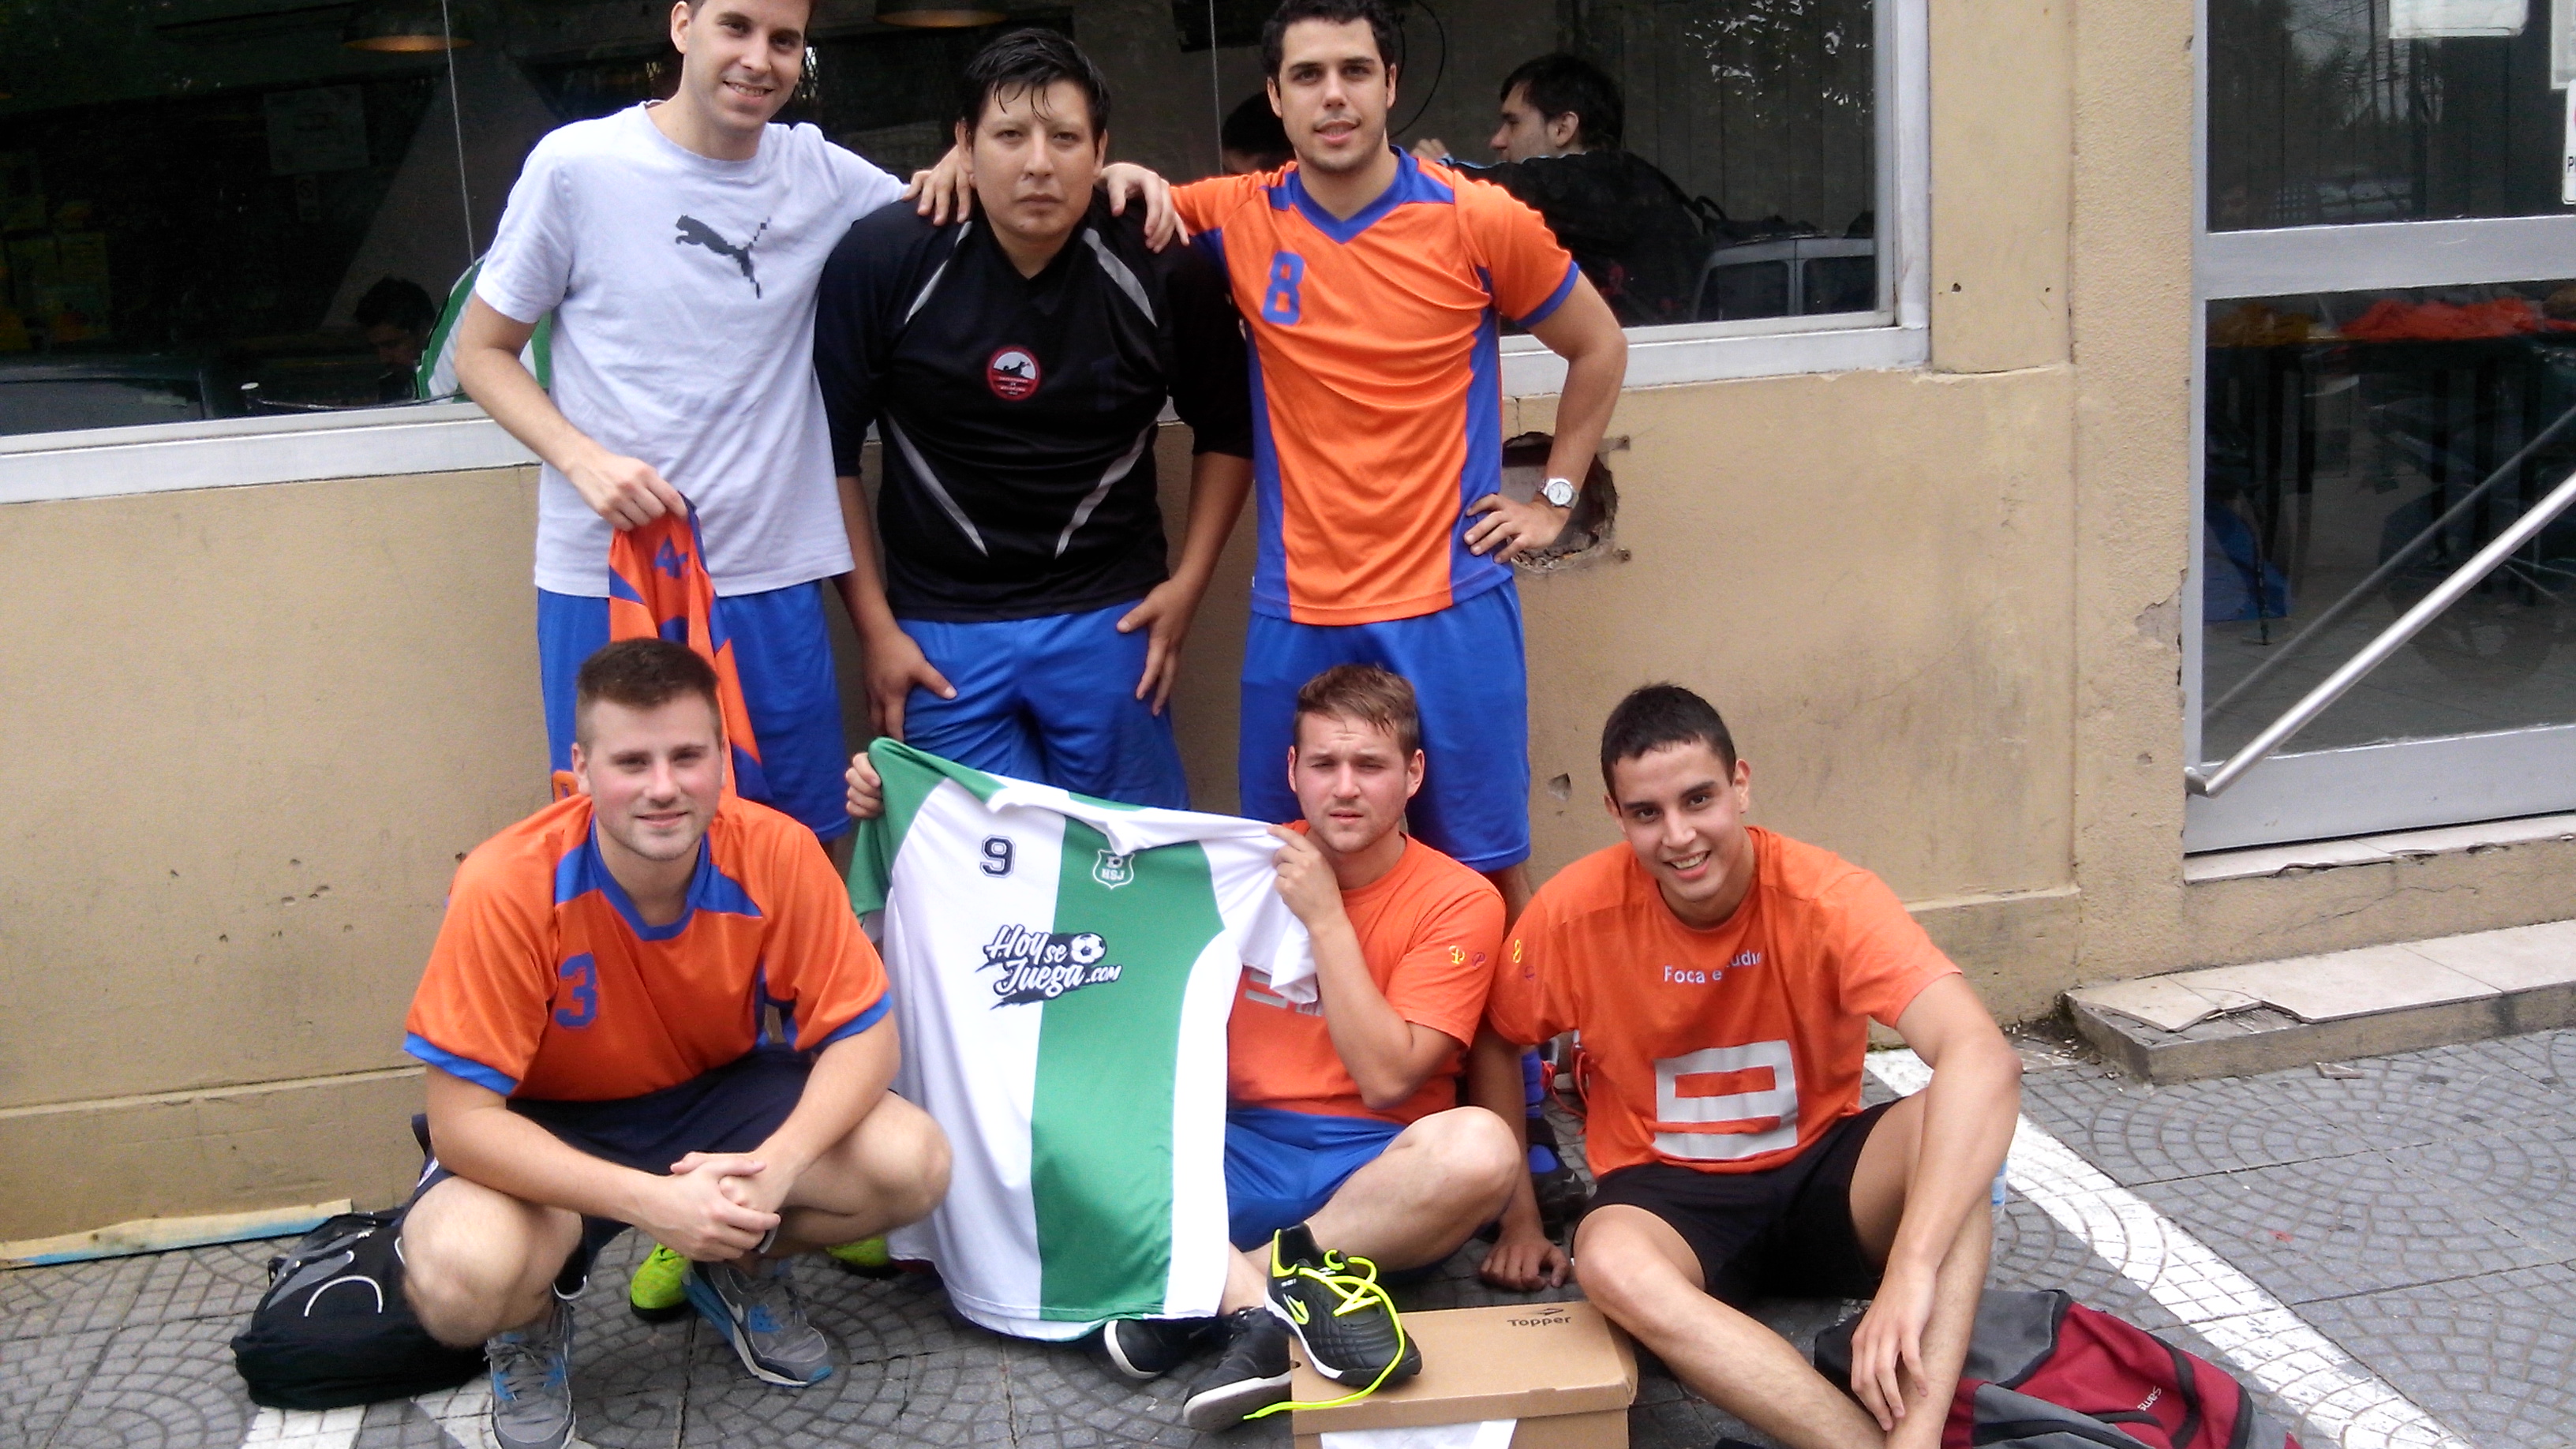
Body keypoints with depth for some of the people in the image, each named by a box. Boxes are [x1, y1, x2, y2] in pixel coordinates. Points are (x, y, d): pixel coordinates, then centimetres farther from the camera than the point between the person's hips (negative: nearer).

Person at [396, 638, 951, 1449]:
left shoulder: (775, 853, -22)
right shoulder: (508, 888, -29)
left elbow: (862, 1036, -15)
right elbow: (462, 1118, -26)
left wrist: (778, 1162, -35)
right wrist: (650, 1200, -38)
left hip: (718, 1095, 3)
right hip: (549, 1134, -3)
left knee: (913, 1164, -21)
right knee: (459, 1278, -34)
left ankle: (741, 1272, 12)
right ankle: (533, 1326, 6)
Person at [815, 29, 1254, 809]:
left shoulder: (1163, 272, -7)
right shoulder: (882, 261, -9)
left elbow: (1227, 432, 9)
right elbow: (833, 448, -1)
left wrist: (1188, 582, 1)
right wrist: (876, 627, -2)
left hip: (1110, 623, 1)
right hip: (940, 630, 0)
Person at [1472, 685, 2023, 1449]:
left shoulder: (1828, 897, -21)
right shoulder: (1577, 910, -14)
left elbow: (1985, 1061, -36)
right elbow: (1495, 1045, 7)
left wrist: (1910, 1273, -47)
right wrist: (1519, 1216, 1)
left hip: (1818, 1175, 0)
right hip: (1667, 1194, 0)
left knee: (1952, 1118, -32)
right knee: (1611, 1261, -37)